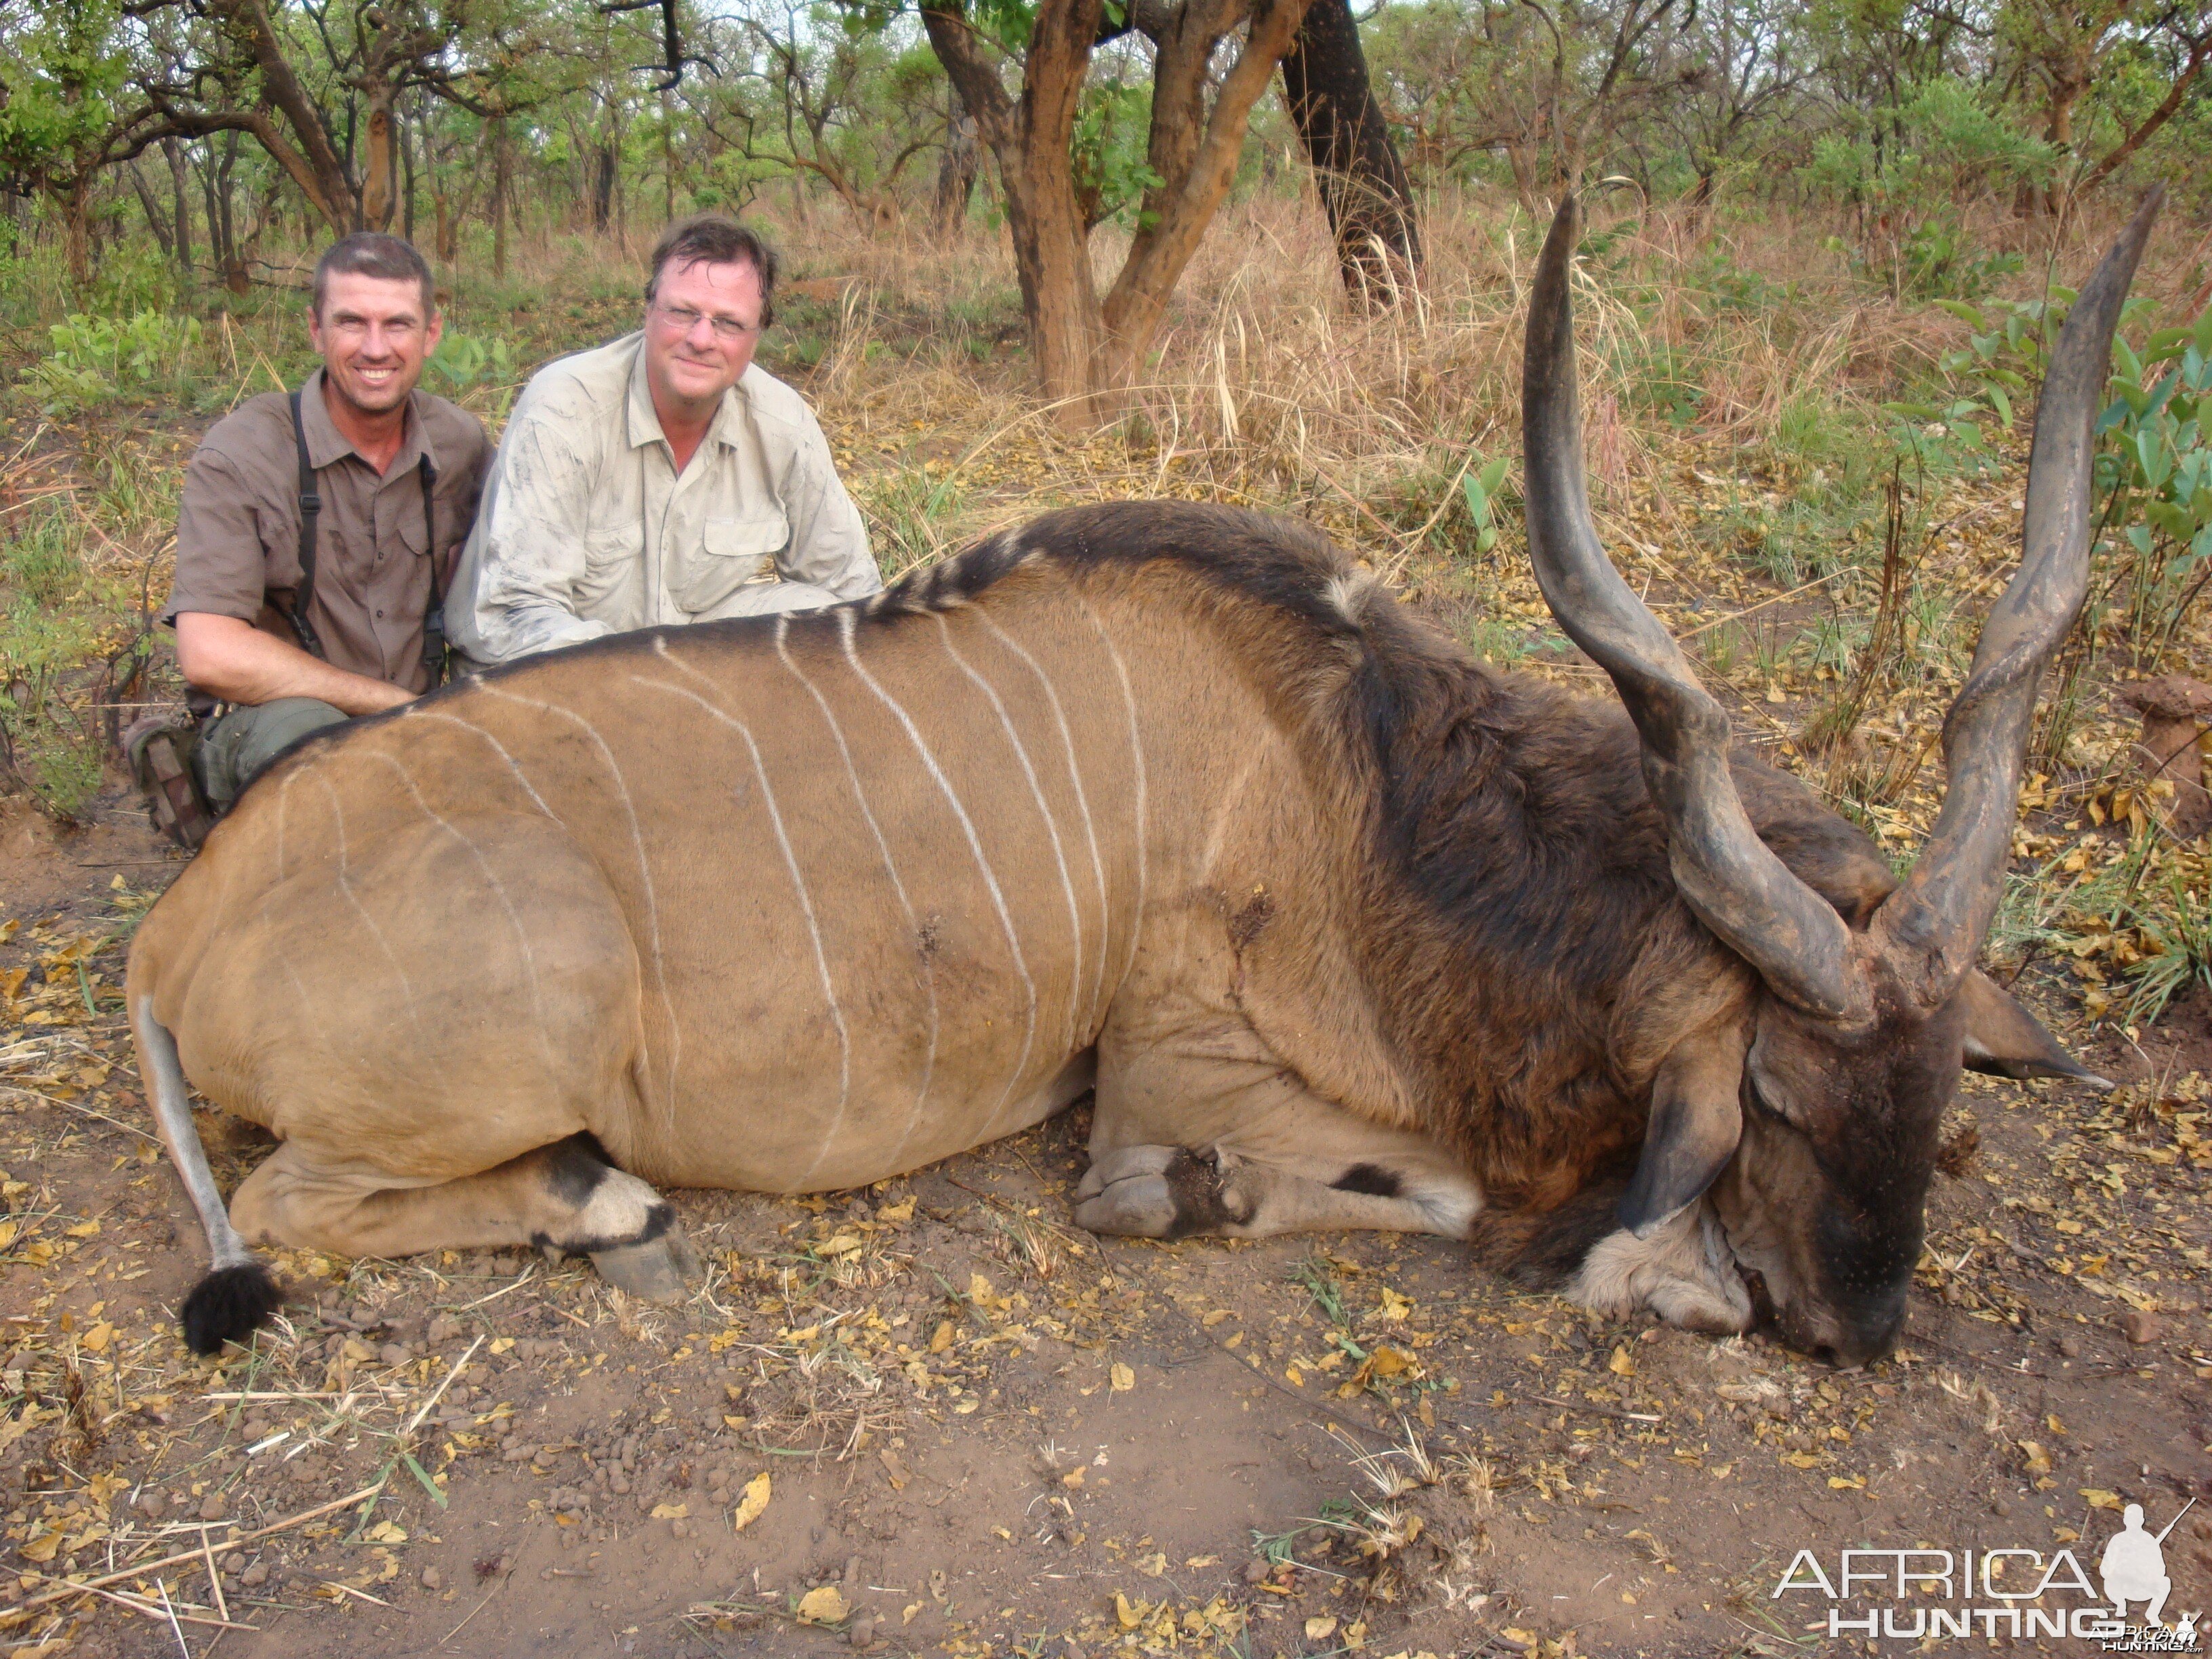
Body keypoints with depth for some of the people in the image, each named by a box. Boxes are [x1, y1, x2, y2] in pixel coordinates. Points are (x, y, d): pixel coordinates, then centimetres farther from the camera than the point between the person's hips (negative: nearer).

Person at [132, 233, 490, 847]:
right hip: (263, 724, -5)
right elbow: (211, 656, -21)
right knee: (307, 733, -39)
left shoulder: (463, 445, 3)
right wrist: (399, 704, -18)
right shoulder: (241, 453, -12)